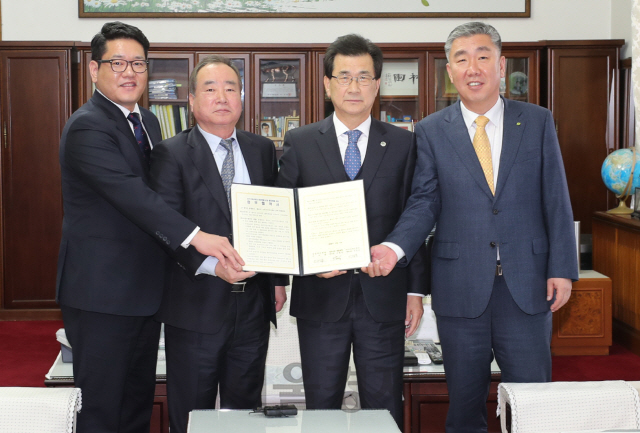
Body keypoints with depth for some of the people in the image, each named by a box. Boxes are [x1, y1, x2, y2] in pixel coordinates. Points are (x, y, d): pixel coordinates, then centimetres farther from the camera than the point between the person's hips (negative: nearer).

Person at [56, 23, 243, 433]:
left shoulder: (148, 122, 14)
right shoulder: (87, 127, -15)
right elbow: (129, 192, -28)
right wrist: (195, 236, -38)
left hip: (144, 288, 9)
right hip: (102, 291, -8)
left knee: (139, 400, 16)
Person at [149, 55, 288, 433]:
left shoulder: (263, 150, 9)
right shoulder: (171, 154, -6)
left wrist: (279, 279, 9)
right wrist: (211, 265, -26)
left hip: (254, 302, 4)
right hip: (196, 304, -4)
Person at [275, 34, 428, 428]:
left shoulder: (402, 144, 5)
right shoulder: (300, 143, 4)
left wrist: (416, 291, 2)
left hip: (383, 297, 0)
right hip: (321, 295, 0)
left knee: (384, 406, 7)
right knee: (321, 406, 10)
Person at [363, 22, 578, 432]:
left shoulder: (538, 122, 4)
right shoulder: (431, 131, 3)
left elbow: (556, 200, 3)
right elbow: (424, 202, 0)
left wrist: (562, 268, -3)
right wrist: (395, 247, -18)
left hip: (526, 285, 0)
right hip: (461, 288, 0)